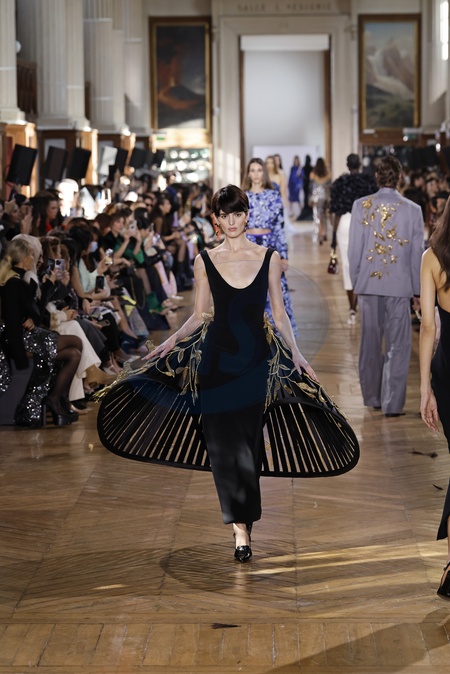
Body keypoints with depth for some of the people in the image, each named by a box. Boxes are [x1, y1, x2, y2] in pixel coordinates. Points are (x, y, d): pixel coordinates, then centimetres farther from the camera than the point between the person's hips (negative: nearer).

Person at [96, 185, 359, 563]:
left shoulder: (269, 258, 3)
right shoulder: (205, 261, 4)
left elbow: (279, 314, 6)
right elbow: (199, 315, 8)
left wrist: (297, 354, -5)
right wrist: (172, 341, -7)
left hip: (257, 359, 0)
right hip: (216, 357, 1)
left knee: (246, 439, 1)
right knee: (222, 441, -3)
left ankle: (243, 521, 14)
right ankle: (240, 528, 3)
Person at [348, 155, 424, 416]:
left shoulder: (361, 206, -4)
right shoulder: (412, 209, -6)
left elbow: (354, 247, -1)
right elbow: (417, 253, -1)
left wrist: (356, 280, 11)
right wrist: (418, 290, 8)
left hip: (368, 283, 2)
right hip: (399, 286, -2)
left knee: (370, 342, 15)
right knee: (397, 346, 4)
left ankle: (373, 396, 25)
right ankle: (392, 403, 3)